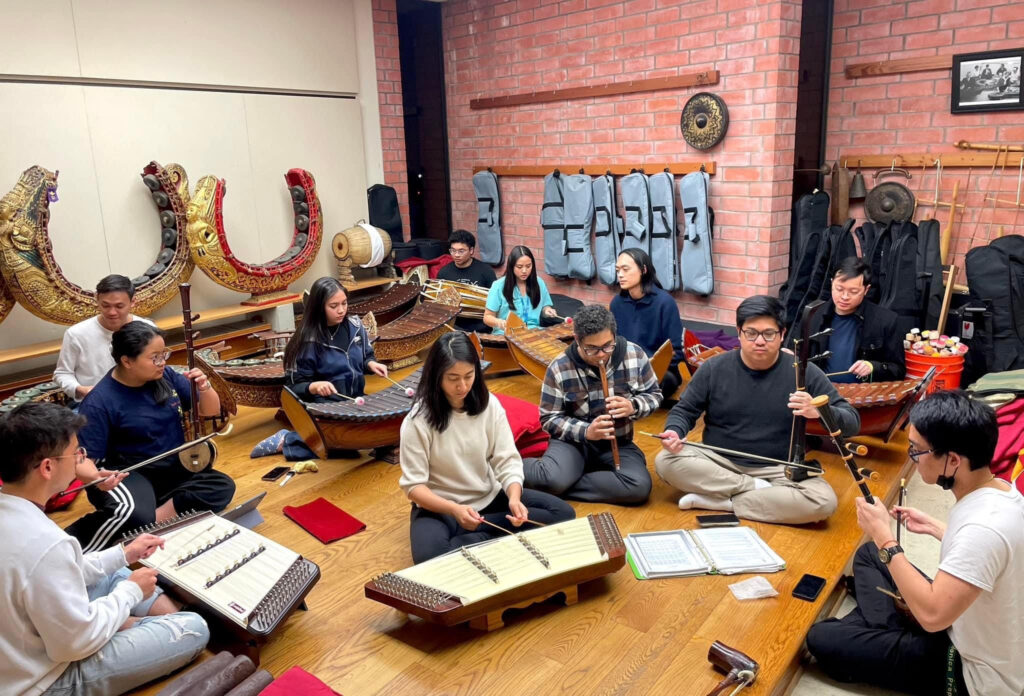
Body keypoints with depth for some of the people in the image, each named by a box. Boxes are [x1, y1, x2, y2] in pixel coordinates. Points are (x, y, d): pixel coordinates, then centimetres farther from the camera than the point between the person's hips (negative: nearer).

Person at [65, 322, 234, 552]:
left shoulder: (165, 376, -2)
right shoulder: (99, 402, -16)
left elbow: (211, 411, 6)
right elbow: (83, 458, -16)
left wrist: (204, 387, -16)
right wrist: (96, 478, -39)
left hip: (175, 469, 6)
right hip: (130, 475, -5)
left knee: (223, 486, -20)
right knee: (134, 516, -37)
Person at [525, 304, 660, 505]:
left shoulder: (634, 355, -8)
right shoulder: (559, 368, -13)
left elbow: (654, 394, 5)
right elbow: (549, 419, -7)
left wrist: (633, 406, -18)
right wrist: (585, 431, -24)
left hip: (618, 443, 3)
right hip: (574, 441, -3)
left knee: (639, 487, -27)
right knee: (553, 479, -34)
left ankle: (563, 485, -15)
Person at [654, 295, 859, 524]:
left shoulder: (804, 372, -8)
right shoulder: (714, 368, -4)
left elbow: (852, 423, -7)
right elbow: (684, 410, 5)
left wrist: (819, 411, -30)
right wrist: (674, 430, -20)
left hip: (778, 471, 0)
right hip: (718, 462, 1)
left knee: (823, 501, -29)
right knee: (666, 461, -25)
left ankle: (720, 501, -18)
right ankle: (756, 489, -15)